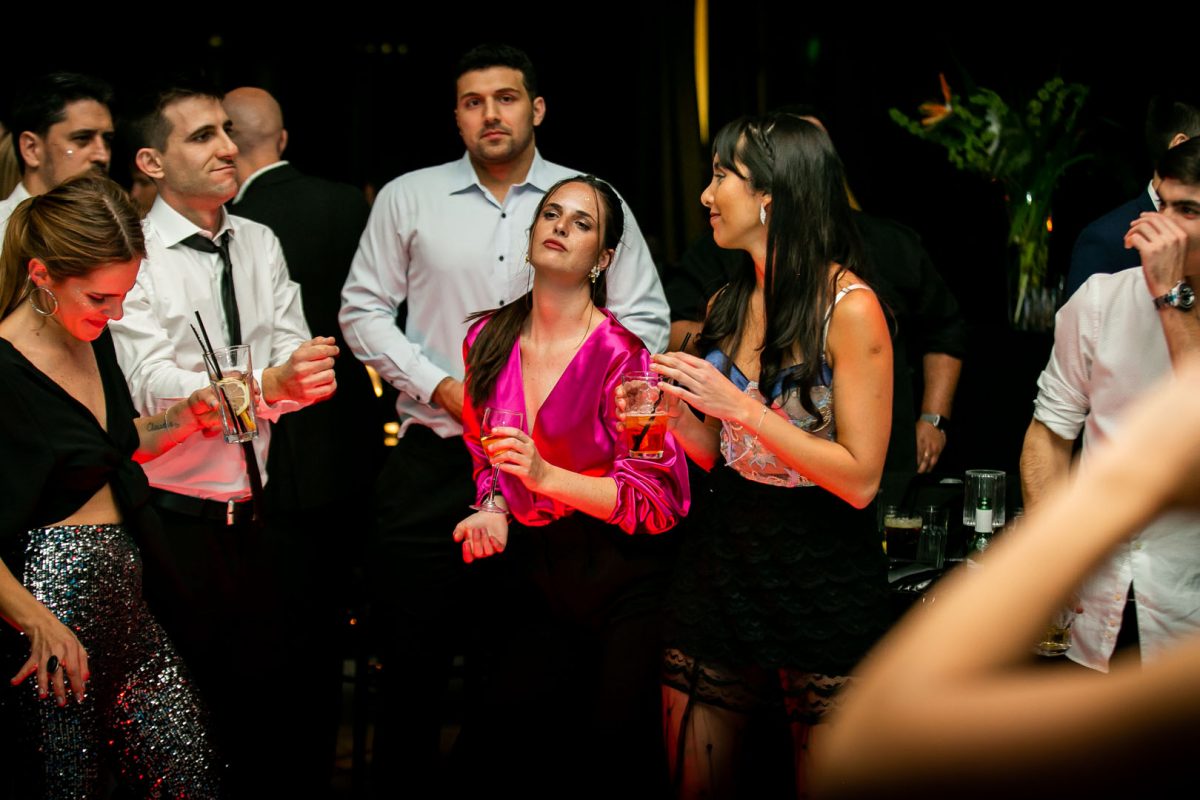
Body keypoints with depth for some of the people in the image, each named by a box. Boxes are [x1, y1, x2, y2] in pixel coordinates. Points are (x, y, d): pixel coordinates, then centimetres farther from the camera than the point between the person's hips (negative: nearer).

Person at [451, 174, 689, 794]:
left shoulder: (619, 355, -15)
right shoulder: (489, 340, 4)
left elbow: (659, 498, -15)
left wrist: (545, 475, -24)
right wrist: (493, 508, -2)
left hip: (620, 583, -5)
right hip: (532, 572, 5)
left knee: (616, 745, -2)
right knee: (514, 732, 5)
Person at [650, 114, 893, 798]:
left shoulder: (849, 309, -13)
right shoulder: (729, 305, 6)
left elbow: (859, 479, -17)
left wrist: (740, 405, -20)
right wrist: (677, 414, -5)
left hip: (821, 580, -6)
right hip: (723, 561, 6)